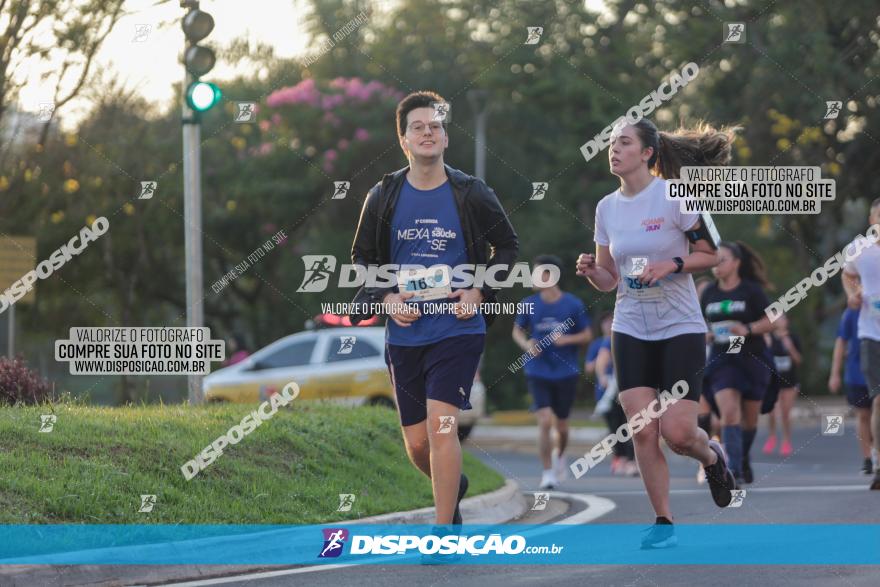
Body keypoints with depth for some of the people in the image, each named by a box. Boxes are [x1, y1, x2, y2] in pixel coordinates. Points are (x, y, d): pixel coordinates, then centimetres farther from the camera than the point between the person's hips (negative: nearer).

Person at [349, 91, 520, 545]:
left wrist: (480, 292, -5)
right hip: (404, 334, 3)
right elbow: (361, 257, 12)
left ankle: (443, 536, -11)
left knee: (441, 426, -18)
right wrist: (386, 298, -5)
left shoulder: (471, 195, -1)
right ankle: (453, 487, 40)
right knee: (417, 444, 7)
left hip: (457, 330, -3)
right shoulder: (384, 197, 3)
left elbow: (507, 246, 10)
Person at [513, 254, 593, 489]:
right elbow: (517, 330, 13)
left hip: (566, 373, 0)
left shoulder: (573, 305, -5)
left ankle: (559, 454, 42)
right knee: (545, 422, -14)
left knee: (561, 426, 10)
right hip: (538, 373, 0)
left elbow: (587, 335, 3)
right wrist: (526, 344, -8)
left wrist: (566, 339, -15)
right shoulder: (529, 304, -1)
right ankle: (547, 473, -5)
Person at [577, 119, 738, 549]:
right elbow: (609, 279, 12)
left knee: (677, 432, -10)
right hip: (630, 331, 4)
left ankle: (713, 457, 25)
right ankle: (663, 522, 5)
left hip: (681, 328, -4)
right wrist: (590, 270, -10)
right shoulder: (607, 208, 6)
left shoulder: (673, 196, -10)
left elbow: (711, 254, -4)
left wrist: (671, 264, -21)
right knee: (643, 431, -6)